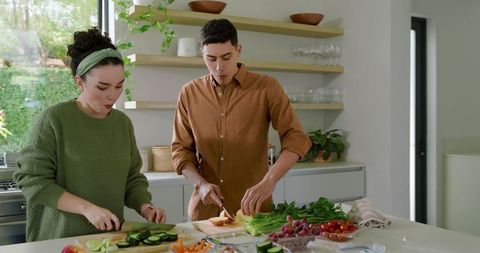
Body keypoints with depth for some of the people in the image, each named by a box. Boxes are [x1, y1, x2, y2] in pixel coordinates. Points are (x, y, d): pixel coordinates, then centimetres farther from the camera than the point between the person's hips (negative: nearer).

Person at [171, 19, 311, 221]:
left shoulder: (267, 88, -6)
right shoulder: (189, 93, 2)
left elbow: (296, 138, -14)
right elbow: (180, 149, 5)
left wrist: (268, 182, -28)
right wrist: (200, 184, -13)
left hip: (253, 209, -2)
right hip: (204, 209, 2)